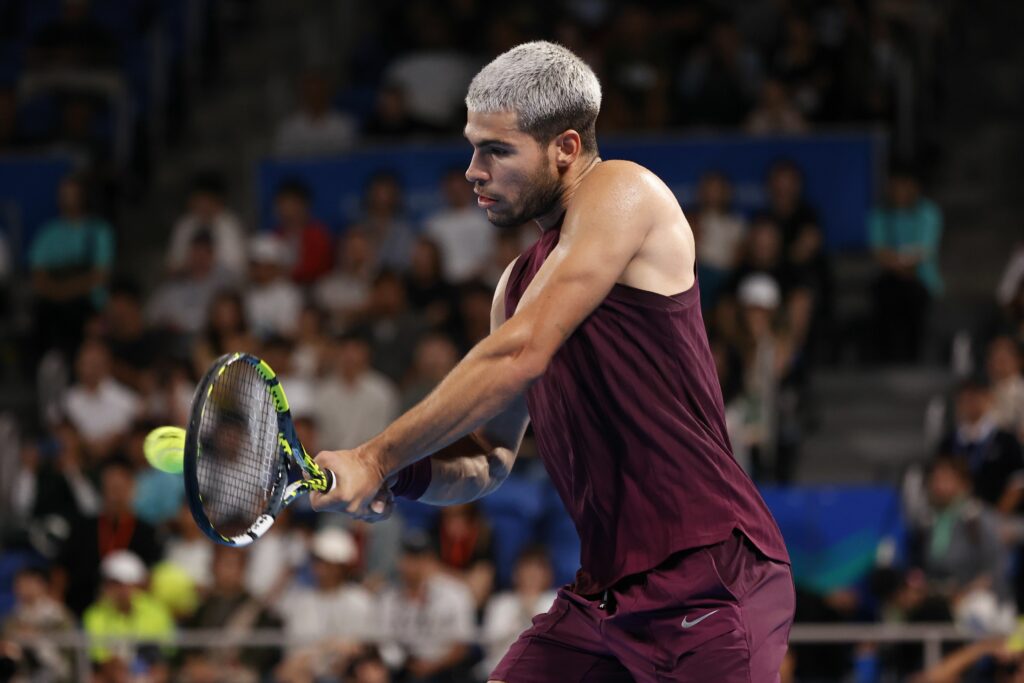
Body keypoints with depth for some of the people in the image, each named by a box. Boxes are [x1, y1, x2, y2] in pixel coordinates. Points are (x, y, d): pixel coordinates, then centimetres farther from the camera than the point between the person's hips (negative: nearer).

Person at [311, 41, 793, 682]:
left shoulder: (622, 191, -7)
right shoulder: (520, 281, 17)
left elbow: (520, 356, -17)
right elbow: (487, 463, 22)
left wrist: (377, 458, -13)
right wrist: (402, 478, -1)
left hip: (710, 580, -8)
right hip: (605, 593, 8)